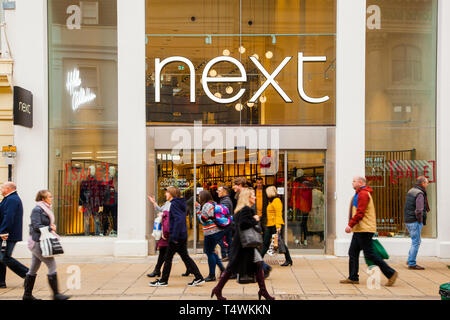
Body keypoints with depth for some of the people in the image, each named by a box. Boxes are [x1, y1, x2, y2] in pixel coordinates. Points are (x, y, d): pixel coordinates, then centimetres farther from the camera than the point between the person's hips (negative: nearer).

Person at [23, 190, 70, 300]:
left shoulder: (45, 209, 16)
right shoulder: (37, 210, -13)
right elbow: (36, 226, -19)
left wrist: (52, 227, 4)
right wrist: (50, 228, -15)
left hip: (39, 242, 10)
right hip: (38, 242, -10)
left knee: (33, 269, 13)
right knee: (52, 265, -9)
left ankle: (27, 294, 20)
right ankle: (56, 294, -5)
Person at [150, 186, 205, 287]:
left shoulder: (174, 204, -14)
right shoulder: (181, 203, 13)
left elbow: (178, 220, -24)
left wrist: (174, 236, -23)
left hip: (176, 236, -9)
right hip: (183, 235, 9)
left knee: (168, 258, 2)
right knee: (185, 257, 11)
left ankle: (163, 281, 12)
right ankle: (199, 278, 8)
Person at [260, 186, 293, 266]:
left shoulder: (276, 201, -12)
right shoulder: (270, 201, 17)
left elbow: (278, 214, -19)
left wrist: (278, 226, -26)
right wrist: (267, 225, 20)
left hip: (276, 225, -9)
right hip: (269, 226, 9)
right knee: (266, 243, 10)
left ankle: (288, 260, 6)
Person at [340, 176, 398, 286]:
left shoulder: (363, 194, -14)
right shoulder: (360, 194, 20)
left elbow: (360, 212, -22)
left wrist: (350, 225, -20)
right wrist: (353, 226, 19)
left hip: (364, 230, -11)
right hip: (359, 230, 11)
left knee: (369, 254, -8)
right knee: (353, 253, 10)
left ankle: (391, 273, -3)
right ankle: (353, 278, 14)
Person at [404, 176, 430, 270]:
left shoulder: (410, 191, 13)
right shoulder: (419, 194, -15)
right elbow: (419, 210, -22)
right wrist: (420, 221, -12)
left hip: (408, 220, 9)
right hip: (415, 221, -9)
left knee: (417, 241, 19)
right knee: (416, 242, -3)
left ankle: (410, 260, 20)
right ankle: (412, 264, 0)